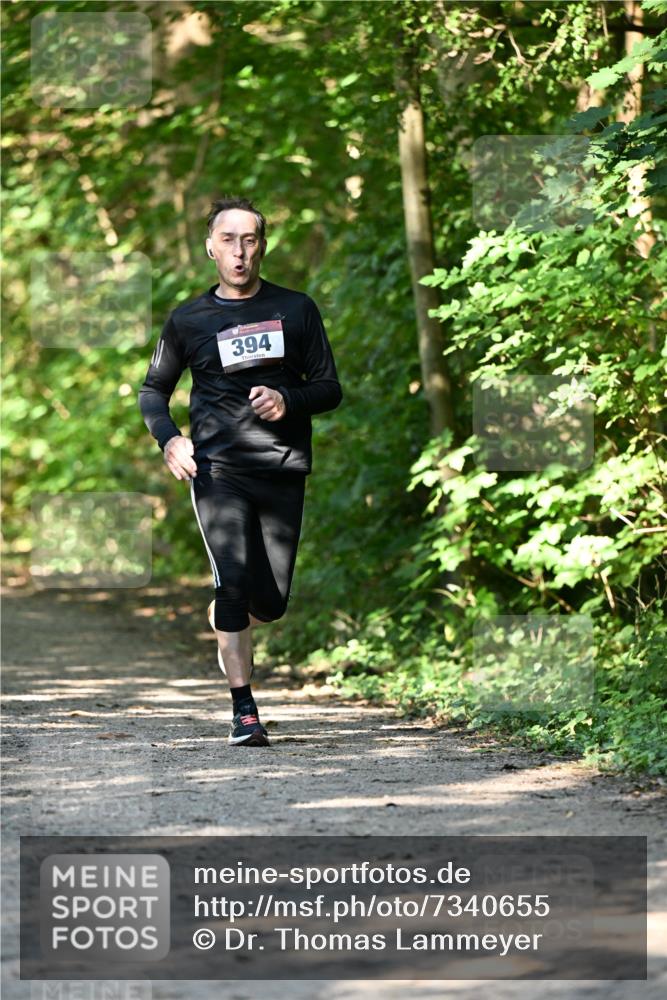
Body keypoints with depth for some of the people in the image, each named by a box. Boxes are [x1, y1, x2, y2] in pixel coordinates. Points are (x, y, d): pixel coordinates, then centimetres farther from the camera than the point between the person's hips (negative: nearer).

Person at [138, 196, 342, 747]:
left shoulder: (296, 309, 8)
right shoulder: (188, 320, 7)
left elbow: (330, 388, 9)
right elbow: (153, 390, 16)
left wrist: (288, 401, -13)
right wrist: (169, 438, -4)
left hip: (284, 471, 2)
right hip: (218, 469, -2)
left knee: (270, 602, 2)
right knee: (234, 582, -18)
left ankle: (221, 632, 39)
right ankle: (244, 711, -11)